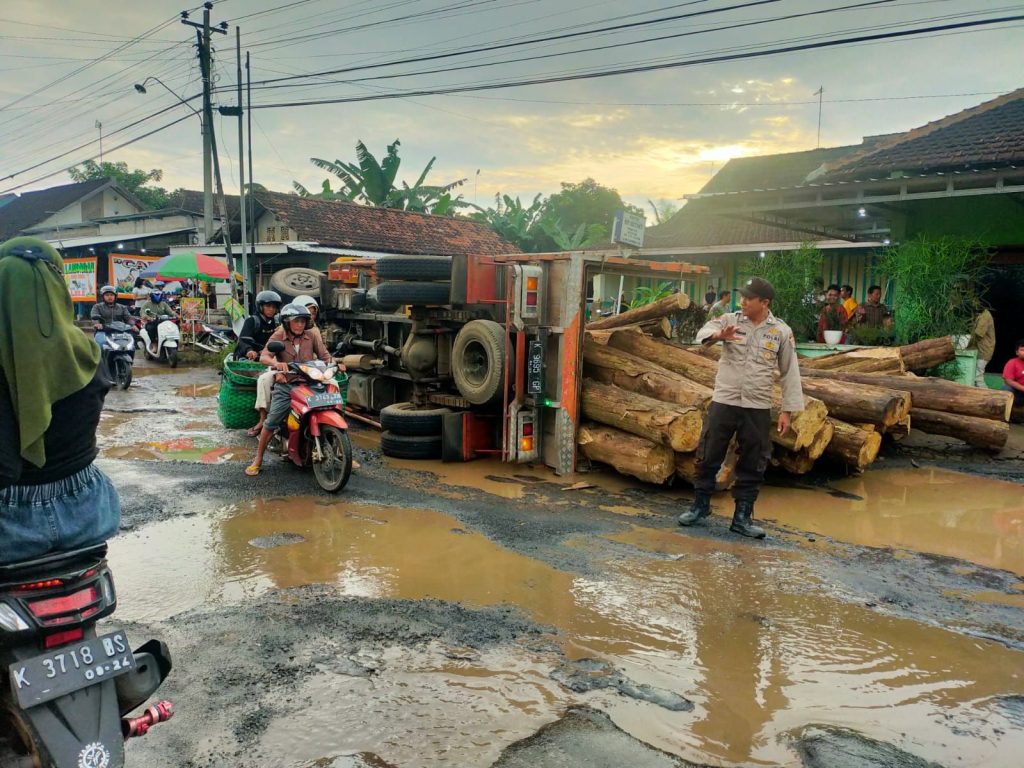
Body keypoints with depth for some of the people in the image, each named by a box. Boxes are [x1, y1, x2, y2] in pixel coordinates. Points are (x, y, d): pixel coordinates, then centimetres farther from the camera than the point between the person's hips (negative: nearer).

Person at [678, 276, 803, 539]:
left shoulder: (781, 331, 1)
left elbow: (789, 373, 4)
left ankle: (742, 517, 18)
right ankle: (700, 505, 24)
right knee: (708, 456, 6)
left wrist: (788, 410, 1)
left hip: (758, 408, 0)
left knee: (753, 465, 6)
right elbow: (703, 332, -16)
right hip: (723, 402, 0)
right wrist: (719, 335, -40)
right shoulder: (730, 320, 0)